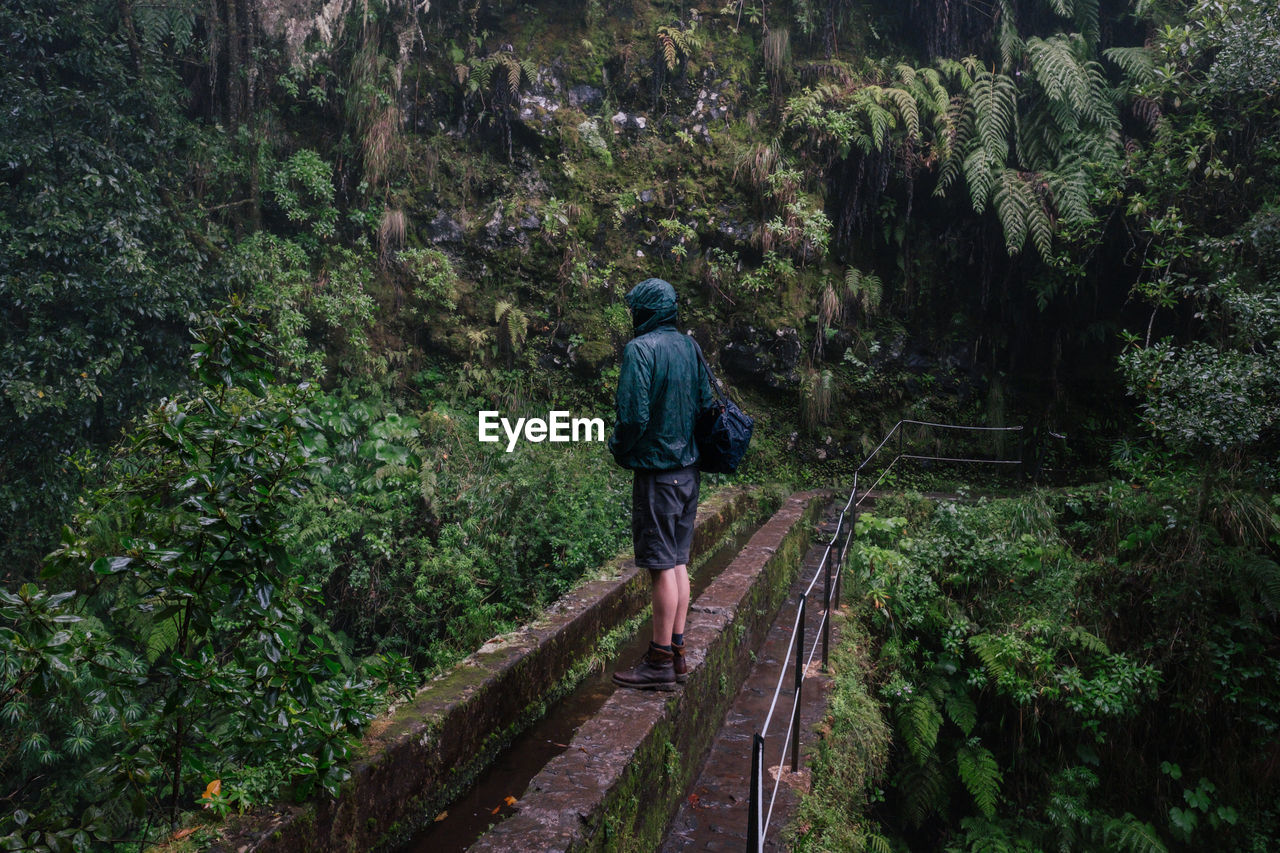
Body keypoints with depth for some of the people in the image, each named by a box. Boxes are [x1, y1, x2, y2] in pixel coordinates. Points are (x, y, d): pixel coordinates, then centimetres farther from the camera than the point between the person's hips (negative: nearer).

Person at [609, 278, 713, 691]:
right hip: (689, 467, 8)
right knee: (679, 562, 13)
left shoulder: (640, 350, -14)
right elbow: (705, 403, 12)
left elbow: (633, 414, -20)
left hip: (656, 470, -8)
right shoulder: (689, 347, 9)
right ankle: (677, 652, 23)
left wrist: (618, 447, -2)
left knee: (662, 566, -2)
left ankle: (660, 662, 7)